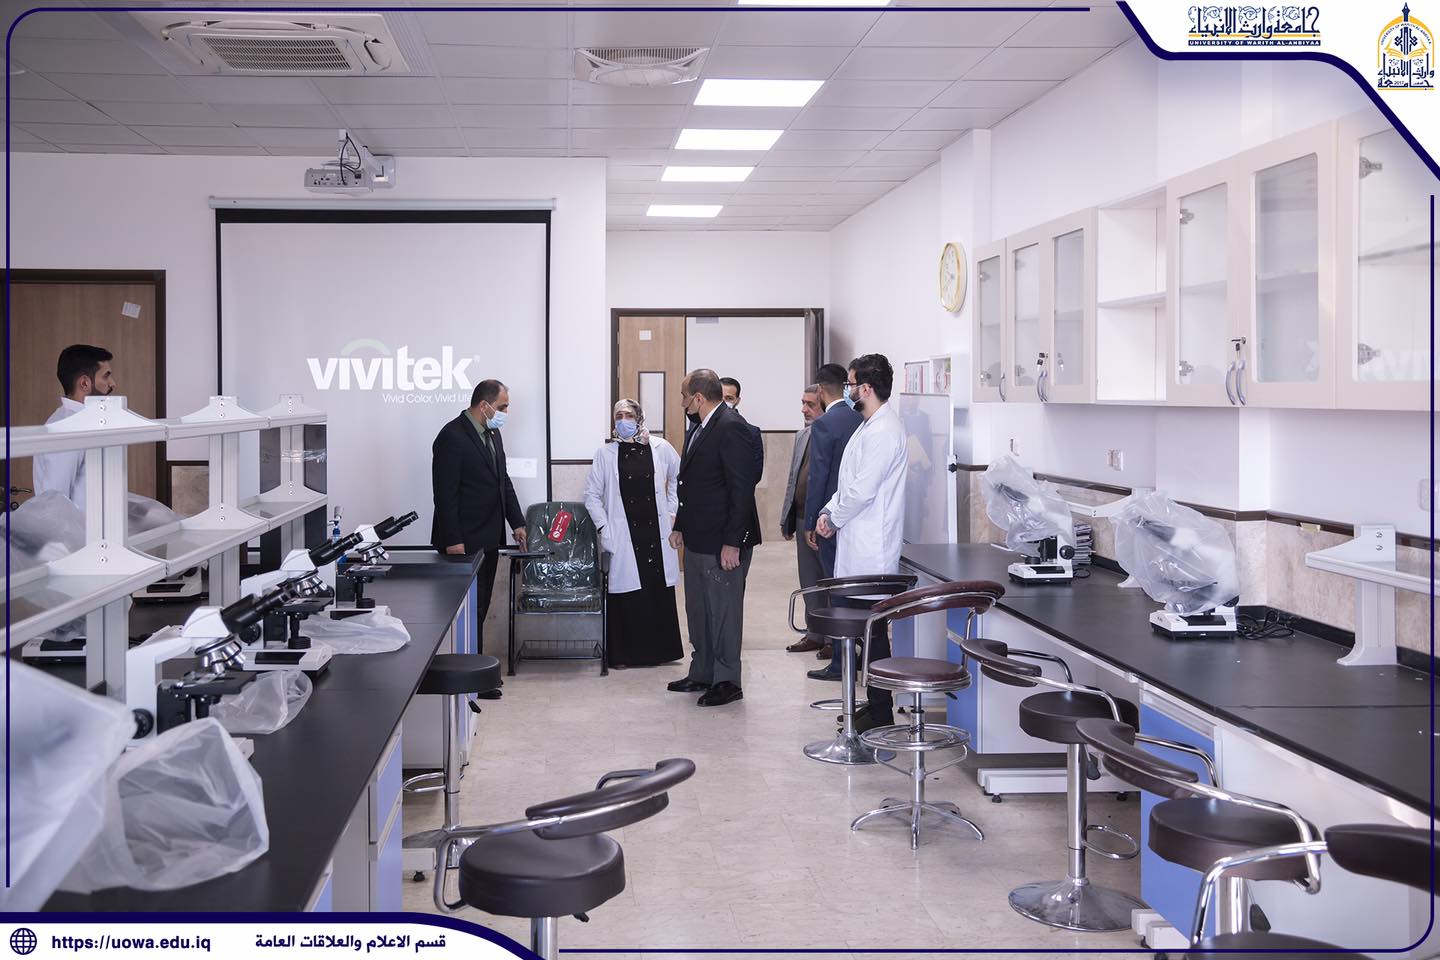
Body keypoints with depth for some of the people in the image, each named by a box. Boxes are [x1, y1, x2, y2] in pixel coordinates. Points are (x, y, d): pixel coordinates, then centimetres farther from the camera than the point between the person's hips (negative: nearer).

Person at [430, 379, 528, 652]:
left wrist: (517, 523, 12)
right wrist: (452, 541, -19)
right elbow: (445, 494, -17)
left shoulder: (492, 434, 13)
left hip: (488, 540, 9)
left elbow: (503, 481, 20)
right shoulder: (452, 436, -15)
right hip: (464, 542, -9)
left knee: (480, 610, 12)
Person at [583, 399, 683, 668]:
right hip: (623, 535, -2)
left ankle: (661, 650, 17)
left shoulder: (660, 448, 2)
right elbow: (592, 494, 4)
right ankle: (624, 654, 8)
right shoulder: (605, 453, -1)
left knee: (660, 590, 5)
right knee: (626, 593, -2)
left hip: (656, 532, 2)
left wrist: (671, 509, 10)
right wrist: (603, 528, -5)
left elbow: (680, 477, 17)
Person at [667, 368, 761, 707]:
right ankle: (701, 673, 28)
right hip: (698, 539, 10)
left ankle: (727, 681, 9)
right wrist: (680, 526, 17)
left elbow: (743, 488, -20)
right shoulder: (699, 428, 14)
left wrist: (732, 542, -21)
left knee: (723, 609, -1)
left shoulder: (731, 428, -17)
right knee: (697, 609, 16)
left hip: (723, 542, -10)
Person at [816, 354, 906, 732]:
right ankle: (875, 704, 22)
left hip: (871, 549, -10)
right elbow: (850, 481, 22)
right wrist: (830, 510, 7)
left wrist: (834, 518, -7)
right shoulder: (871, 426, 17)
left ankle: (880, 713, 2)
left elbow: (863, 489, -21)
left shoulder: (883, 431, -17)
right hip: (859, 545, 10)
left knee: (872, 627, -5)